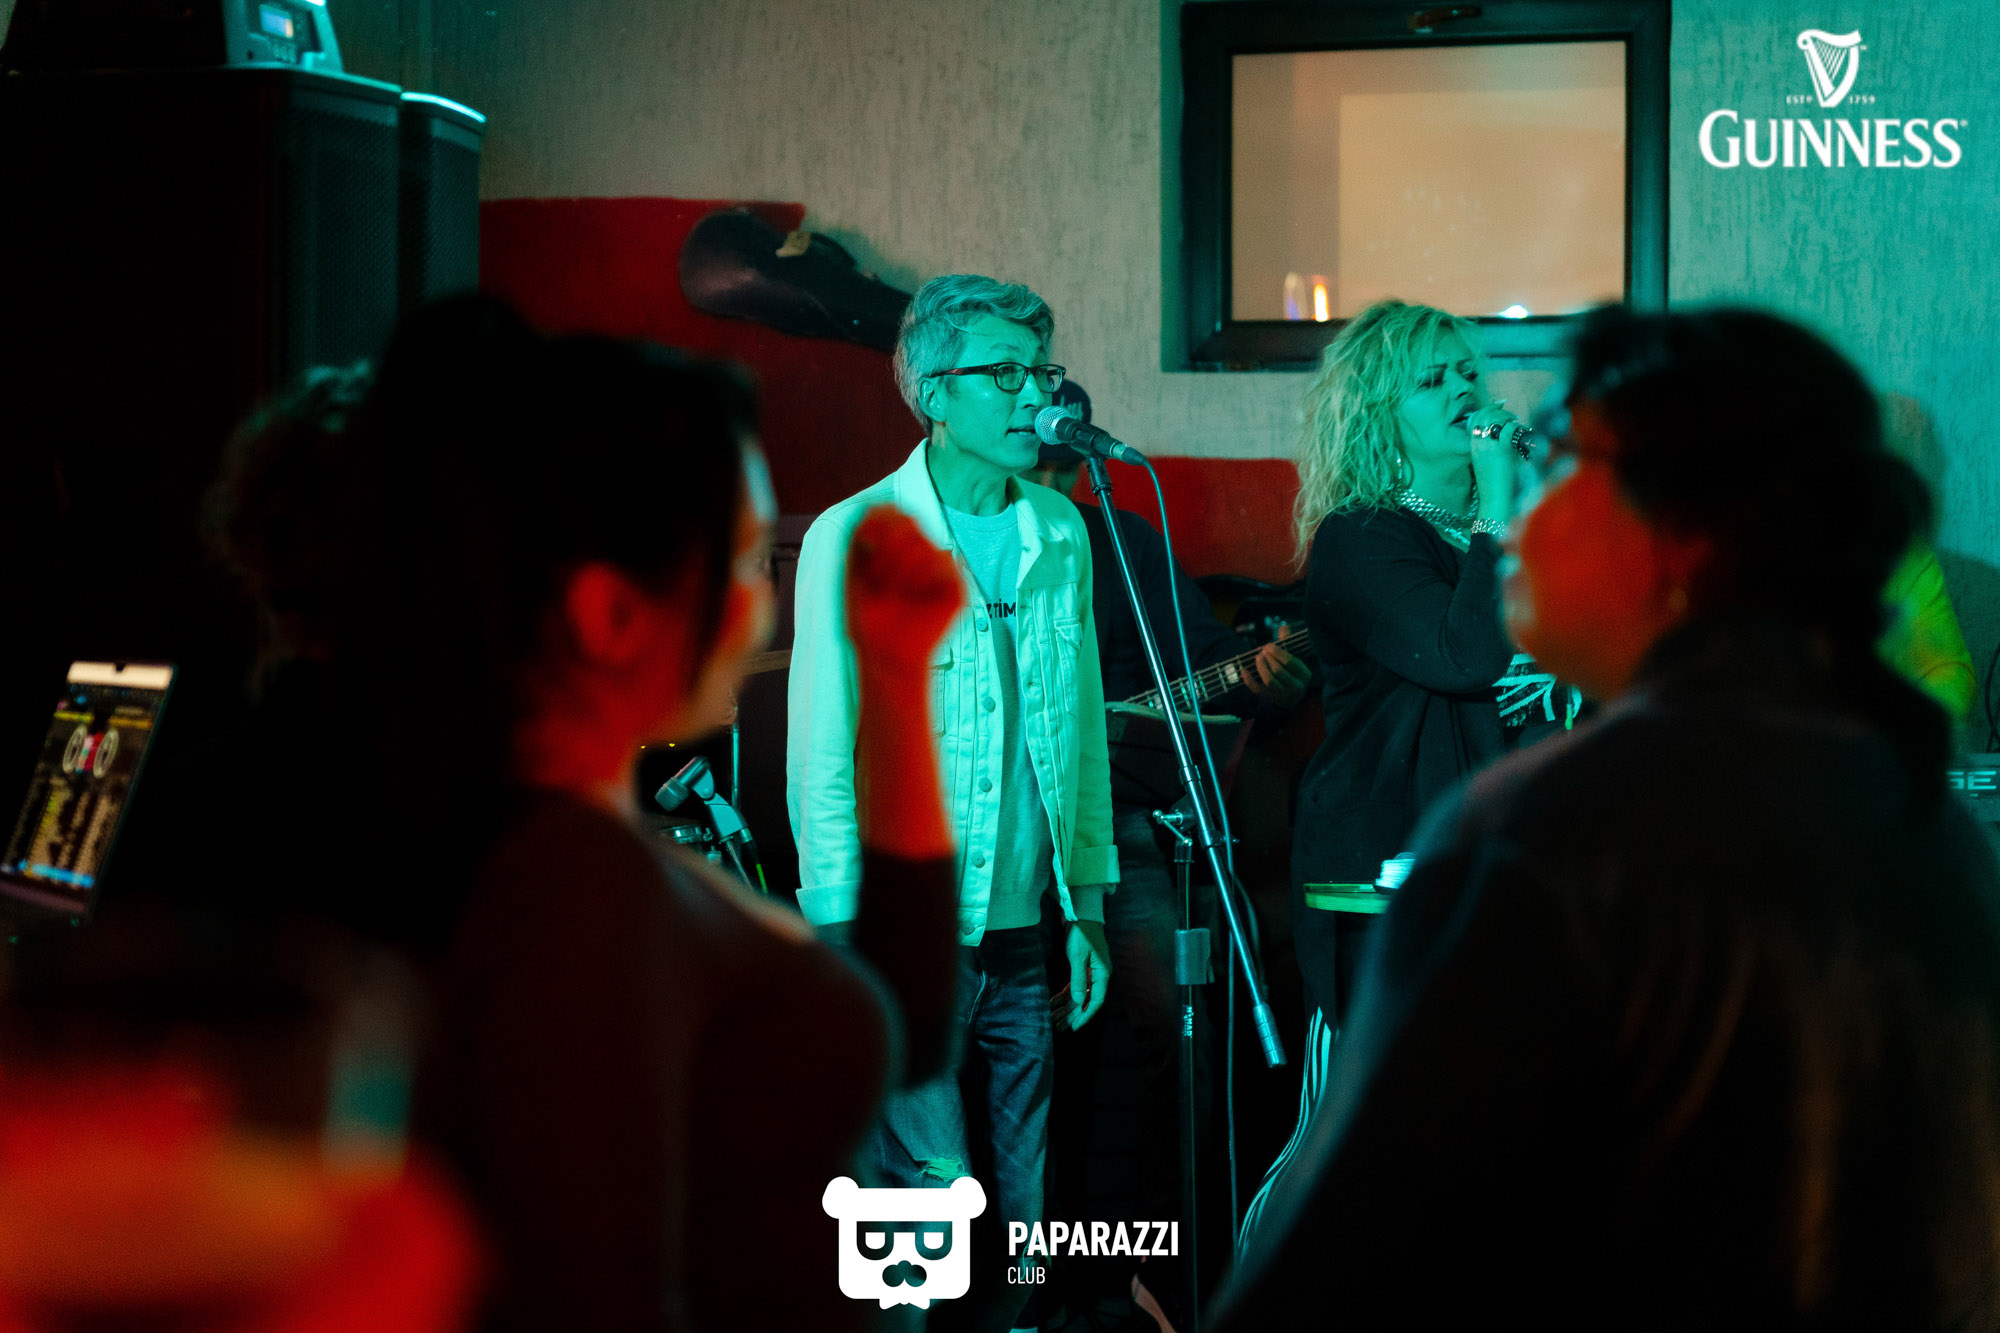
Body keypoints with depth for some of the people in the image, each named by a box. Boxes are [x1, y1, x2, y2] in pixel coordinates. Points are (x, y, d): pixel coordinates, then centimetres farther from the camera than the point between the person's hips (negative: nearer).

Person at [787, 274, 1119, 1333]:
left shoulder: (1060, 536, 10)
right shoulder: (853, 540, -6)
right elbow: (820, 758, -8)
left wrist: (1087, 901, 13)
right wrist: (847, 940, -12)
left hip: (1019, 935, 5)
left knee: (1016, 1226, 8)